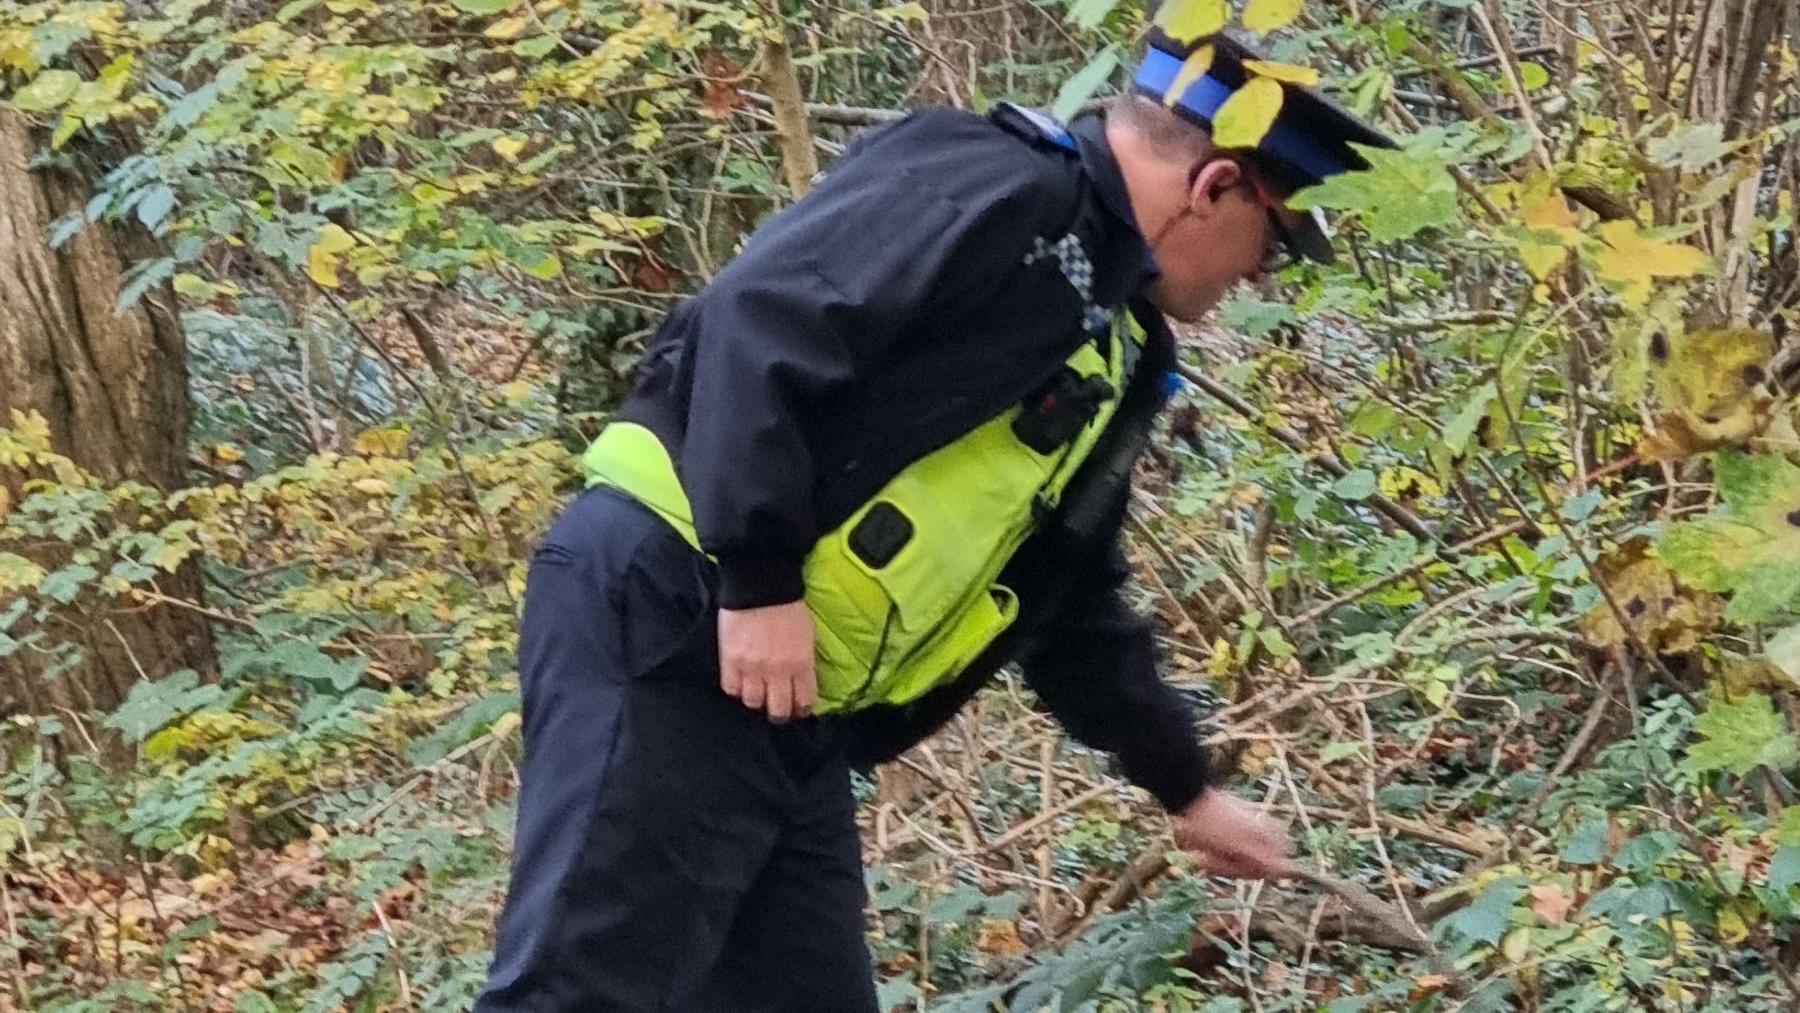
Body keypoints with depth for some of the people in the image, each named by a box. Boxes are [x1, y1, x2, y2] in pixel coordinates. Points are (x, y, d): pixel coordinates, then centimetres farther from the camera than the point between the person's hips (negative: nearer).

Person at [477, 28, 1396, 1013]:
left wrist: (1187, 788, 35)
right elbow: (759, 316, -22)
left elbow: (1074, 606, 30)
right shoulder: (995, 191, -10)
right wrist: (760, 580, -23)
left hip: (793, 707, 10)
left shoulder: (1115, 351, 21)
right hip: (669, 624, -10)